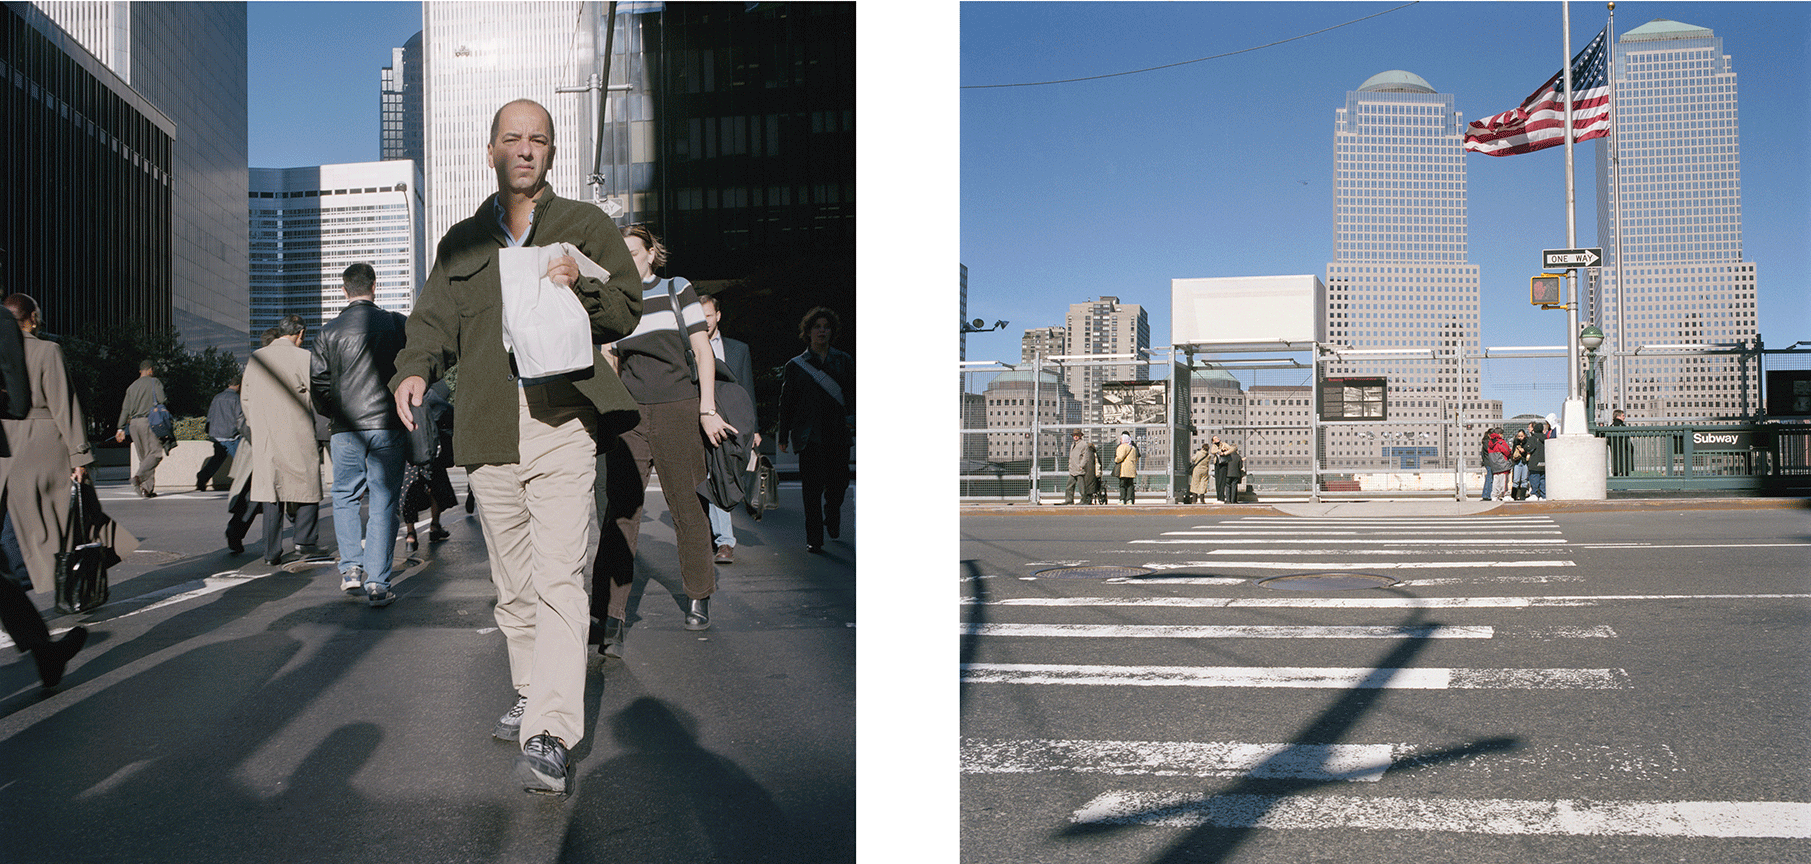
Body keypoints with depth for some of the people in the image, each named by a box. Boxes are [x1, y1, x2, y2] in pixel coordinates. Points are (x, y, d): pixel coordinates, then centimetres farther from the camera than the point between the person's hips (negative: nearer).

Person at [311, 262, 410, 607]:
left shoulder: (329, 332, 1)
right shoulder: (397, 324, -1)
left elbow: (317, 382, 4)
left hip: (346, 429, 1)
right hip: (388, 426, -1)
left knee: (345, 496, 18)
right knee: (383, 503, 2)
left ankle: (351, 567, 7)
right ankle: (377, 583, 0)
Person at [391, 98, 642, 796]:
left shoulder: (586, 227, 12)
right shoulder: (462, 243, 20)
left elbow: (628, 308, 7)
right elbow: (435, 318, 12)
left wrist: (578, 288, -13)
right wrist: (415, 369, -9)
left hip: (563, 423, -4)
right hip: (489, 431, 4)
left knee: (558, 577, -16)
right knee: (512, 583, 13)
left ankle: (550, 738, -19)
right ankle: (529, 693, 32)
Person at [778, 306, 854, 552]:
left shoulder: (844, 362, 11)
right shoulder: (796, 366, 7)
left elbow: (853, 393, 8)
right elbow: (786, 402, 9)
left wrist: (852, 419, -10)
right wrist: (783, 437, 7)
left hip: (838, 433, 2)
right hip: (809, 435, -2)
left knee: (838, 484, 5)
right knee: (812, 488, -7)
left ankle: (832, 516, 36)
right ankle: (814, 538, 1)